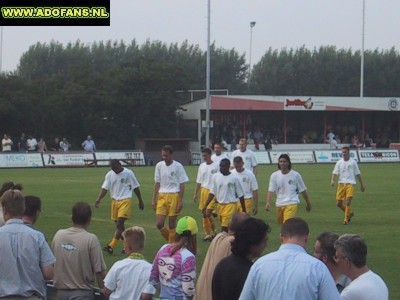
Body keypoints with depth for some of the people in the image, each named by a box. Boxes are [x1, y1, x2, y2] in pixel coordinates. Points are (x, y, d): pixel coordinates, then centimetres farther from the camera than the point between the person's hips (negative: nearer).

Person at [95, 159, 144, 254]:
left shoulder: (129, 173, -4)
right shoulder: (109, 175, 5)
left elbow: (136, 188, 4)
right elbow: (105, 188, 1)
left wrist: (140, 201, 8)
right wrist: (99, 198, -17)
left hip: (125, 201, -5)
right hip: (114, 201, 5)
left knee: (119, 224, -15)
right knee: (119, 225, 8)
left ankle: (111, 247, -22)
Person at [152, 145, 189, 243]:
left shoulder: (178, 166, -4)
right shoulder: (159, 165, 7)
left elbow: (182, 185, -2)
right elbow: (157, 183, 13)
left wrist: (181, 201, -8)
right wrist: (154, 199, 9)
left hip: (174, 196, -4)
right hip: (162, 196, 4)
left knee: (172, 224, 0)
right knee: (159, 224, -5)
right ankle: (171, 240, 18)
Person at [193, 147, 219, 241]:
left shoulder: (216, 166, -6)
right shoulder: (202, 166, 10)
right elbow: (199, 181, 16)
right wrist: (195, 193, 14)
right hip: (203, 190, 6)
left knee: (208, 212, -15)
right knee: (204, 213, 4)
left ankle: (213, 231, 3)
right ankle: (207, 234, 11)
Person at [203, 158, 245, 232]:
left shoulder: (234, 178, -8)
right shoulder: (215, 177, 4)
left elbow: (240, 195, -2)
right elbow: (212, 193, 11)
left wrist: (244, 210, 1)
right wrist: (205, 205, 6)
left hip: (230, 205, -5)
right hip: (220, 205, 5)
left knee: (224, 227, -13)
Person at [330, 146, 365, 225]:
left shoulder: (353, 162, 5)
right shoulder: (339, 162, 9)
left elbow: (358, 174, 12)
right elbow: (335, 173, 2)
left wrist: (362, 184, 14)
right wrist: (333, 180, -17)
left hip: (350, 184, -3)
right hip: (341, 184, 3)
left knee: (348, 202, -15)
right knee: (338, 203, 0)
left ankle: (346, 219, -5)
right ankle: (350, 212, 26)